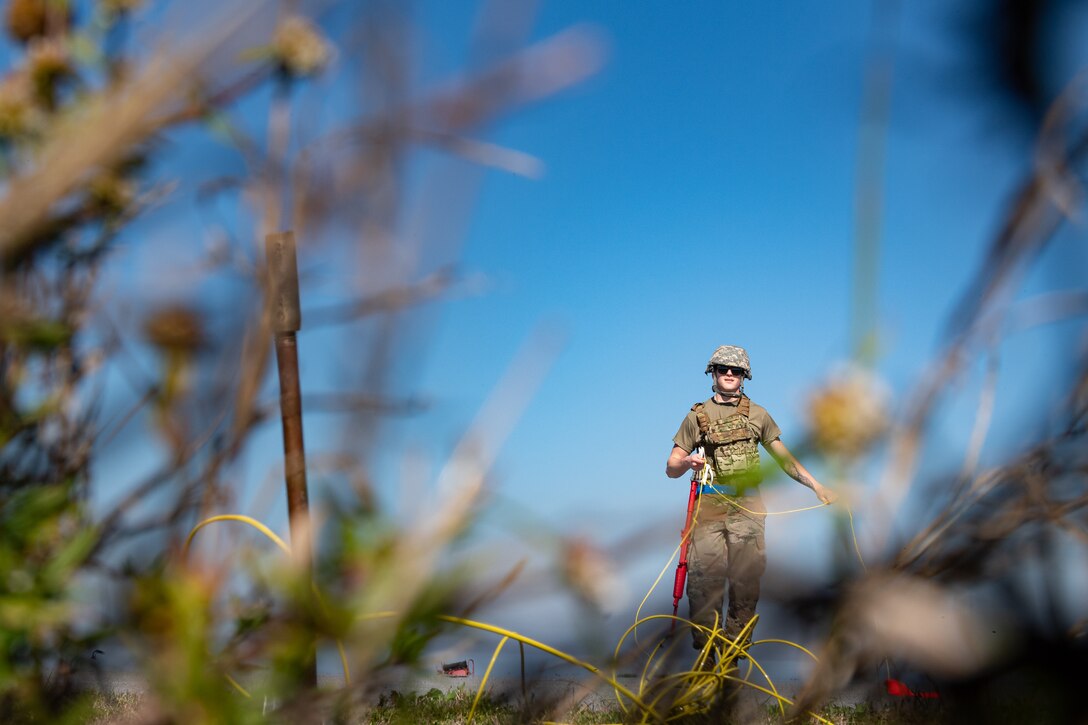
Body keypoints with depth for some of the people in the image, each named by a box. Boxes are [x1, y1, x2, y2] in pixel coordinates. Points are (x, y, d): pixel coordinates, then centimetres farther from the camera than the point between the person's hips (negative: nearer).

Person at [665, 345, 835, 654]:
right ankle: (704, 653, 0)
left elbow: (785, 459, 18)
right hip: (708, 506, -1)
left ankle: (736, 652, 2)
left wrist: (817, 486, 8)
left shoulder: (758, 415, 14)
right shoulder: (696, 417, 11)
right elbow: (671, 469, 10)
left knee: (746, 580, -4)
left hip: (747, 507, 1)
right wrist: (687, 462, -12)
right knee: (704, 579, -7)